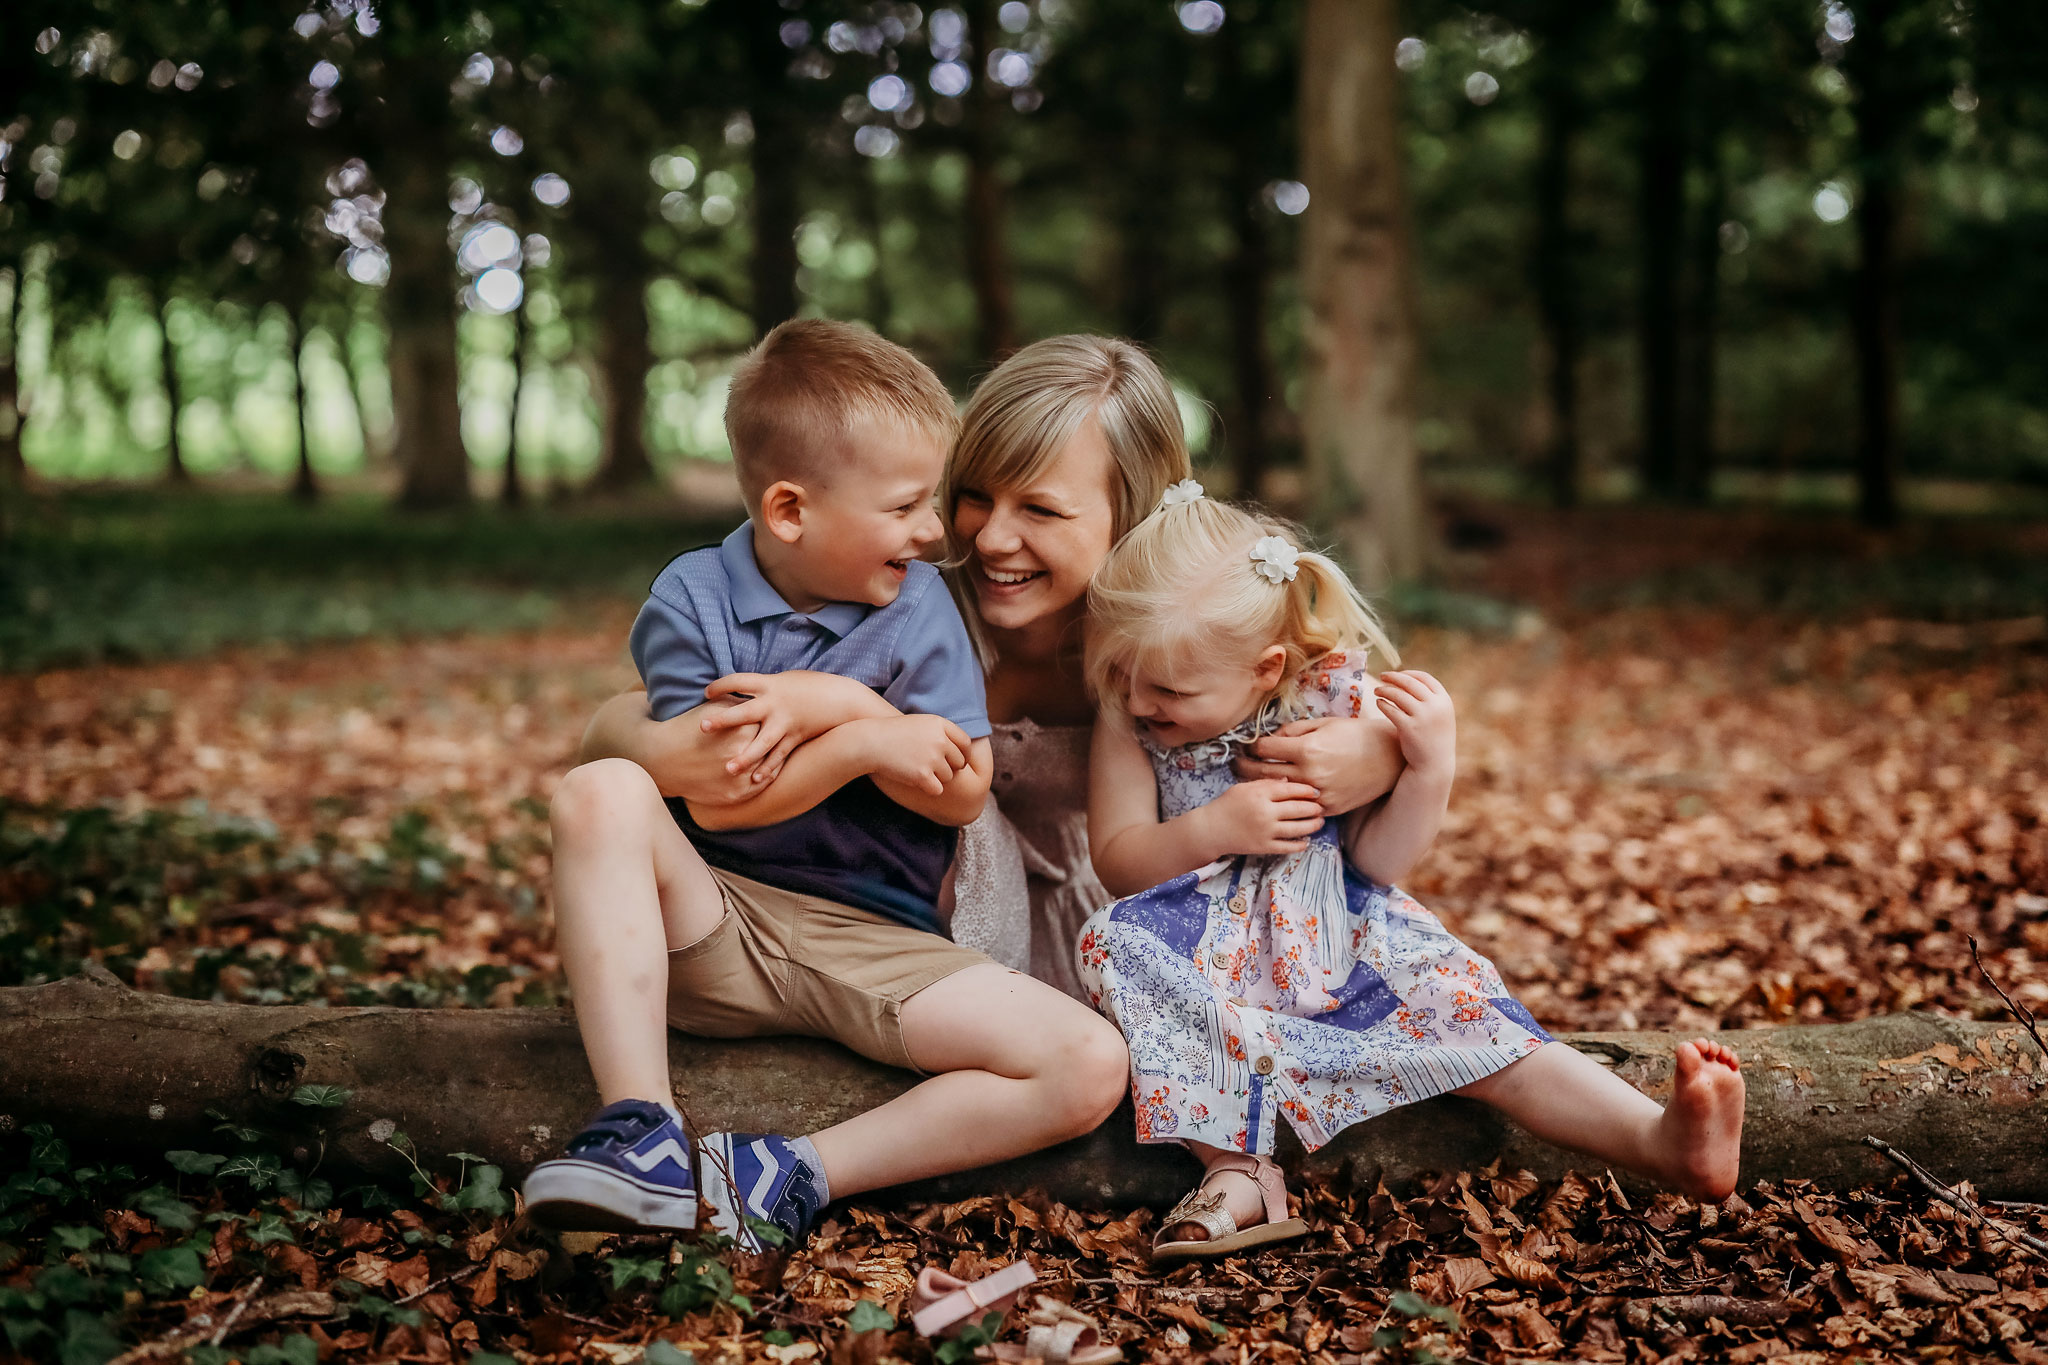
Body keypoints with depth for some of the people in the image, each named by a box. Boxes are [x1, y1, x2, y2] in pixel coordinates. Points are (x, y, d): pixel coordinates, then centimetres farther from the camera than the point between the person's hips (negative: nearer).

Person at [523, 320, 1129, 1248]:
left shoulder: (917, 605, 2)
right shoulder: (691, 599, -3)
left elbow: (962, 794, -3)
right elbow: (712, 799, -12)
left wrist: (836, 704, -13)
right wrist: (865, 740, -19)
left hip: (877, 945, 2)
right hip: (713, 932, -1)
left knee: (1091, 1068, -19)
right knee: (601, 793, -30)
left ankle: (793, 1178, -21)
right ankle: (641, 1131, -30)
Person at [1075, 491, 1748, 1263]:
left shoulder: (1341, 705, -12)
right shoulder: (1127, 723, -8)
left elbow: (1380, 860, -9)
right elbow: (1116, 863, -10)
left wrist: (1430, 768, -26)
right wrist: (1211, 830, -26)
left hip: (1343, 943, 0)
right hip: (1210, 959, 1)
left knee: (1457, 1010, -23)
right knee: (1114, 947, -30)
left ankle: (1666, 1143, -27)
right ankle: (1237, 1170, -32)